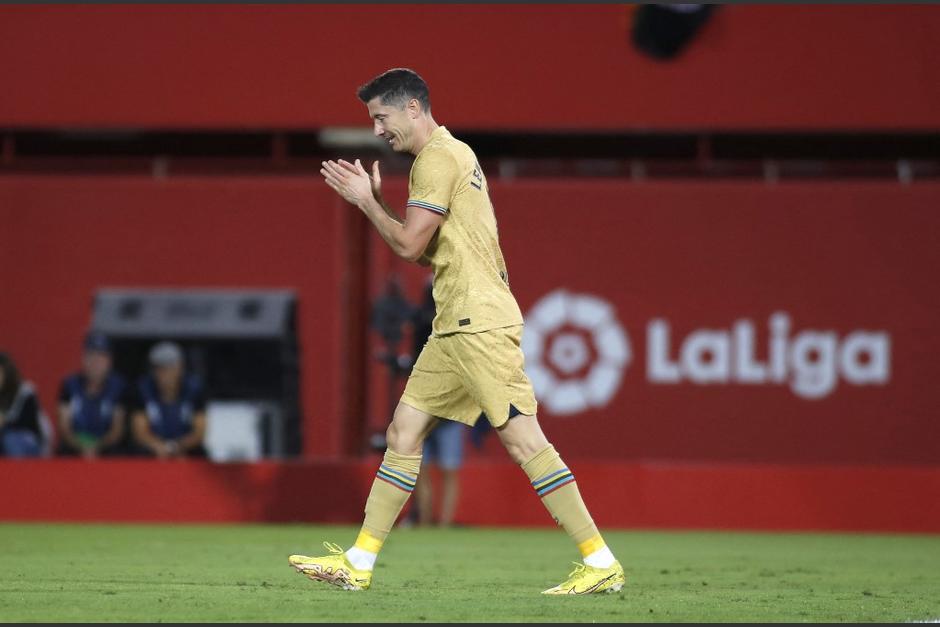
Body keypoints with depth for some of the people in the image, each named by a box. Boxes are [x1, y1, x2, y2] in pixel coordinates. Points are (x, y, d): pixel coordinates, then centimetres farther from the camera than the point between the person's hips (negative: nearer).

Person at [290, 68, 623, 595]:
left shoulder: (439, 157, -11)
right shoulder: (449, 153, 20)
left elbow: (409, 246, -15)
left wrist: (366, 201, -2)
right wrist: (375, 200, 17)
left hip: (479, 323, -10)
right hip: (455, 327, 10)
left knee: (524, 441, -11)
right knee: (404, 433, 9)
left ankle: (601, 564, -11)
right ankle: (358, 564, 12)